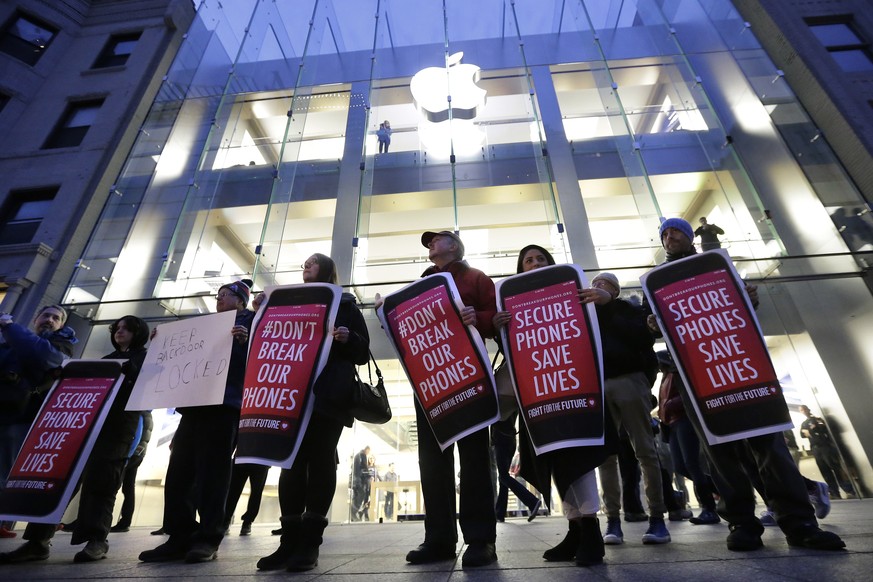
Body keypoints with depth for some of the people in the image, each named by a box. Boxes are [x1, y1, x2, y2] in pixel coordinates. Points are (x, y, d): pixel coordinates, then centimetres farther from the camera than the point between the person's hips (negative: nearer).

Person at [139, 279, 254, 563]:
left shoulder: (249, 321, 6)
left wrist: (245, 341, -25)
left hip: (224, 403, -8)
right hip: (195, 402, 8)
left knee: (212, 470, -9)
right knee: (179, 470, 3)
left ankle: (208, 538, -3)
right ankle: (180, 538, 8)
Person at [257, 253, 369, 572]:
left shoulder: (345, 305, 11)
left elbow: (363, 353, 6)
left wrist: (348, 338, -16)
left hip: (330, 393, -4)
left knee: (321, 459, -5)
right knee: (293, 459, -1)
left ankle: (310, 541, 0)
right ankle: (289, 540, 5)